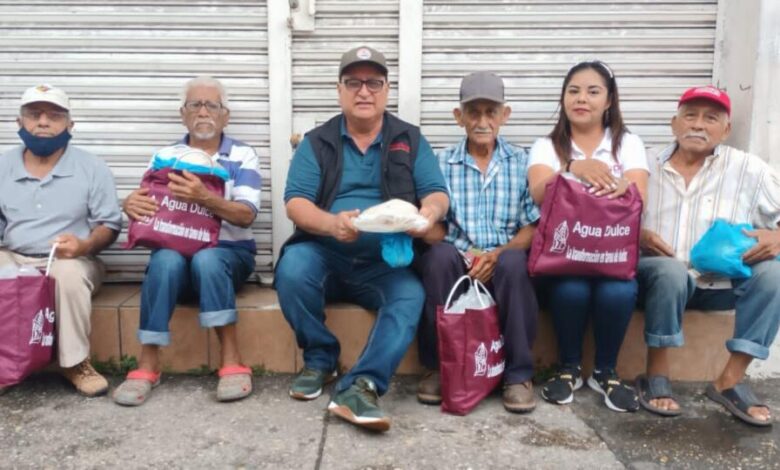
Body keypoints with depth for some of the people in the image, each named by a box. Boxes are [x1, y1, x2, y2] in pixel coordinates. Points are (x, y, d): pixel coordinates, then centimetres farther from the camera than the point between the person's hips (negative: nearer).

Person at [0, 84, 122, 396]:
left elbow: (109, 224, -2)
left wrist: (84, 246, -23)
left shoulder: (91, 168, 0)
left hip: (71, 261, -3)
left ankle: (75, 362, -20)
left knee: (69, 275, -37)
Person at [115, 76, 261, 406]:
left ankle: (232, 362, -28)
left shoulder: (242, 155, 3)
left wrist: (204, 198, -29)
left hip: (229, 253, -1)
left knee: (206, 259, -35)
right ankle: (147, 364, -25)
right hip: (175, 252, 2)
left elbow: (246, 215, -11)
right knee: (165, 260, -33)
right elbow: (146, 202, 2)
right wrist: (132, 203, -23)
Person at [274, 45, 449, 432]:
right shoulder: (316, 142, 7)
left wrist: (430, 212, -26)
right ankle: (320, 357, -6)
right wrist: (331, 223, -28)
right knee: (291, 270, -30)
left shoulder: (410, 140, 11)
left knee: (411, 295, -30)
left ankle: (359, 386, -34)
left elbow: (437, 194, 1)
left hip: (386, 263, 0)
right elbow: (295, 203, -5)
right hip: (324, 255, 0)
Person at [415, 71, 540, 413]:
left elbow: (532, 228, 1)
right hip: (456, 263, 0)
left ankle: (518, 373, -18)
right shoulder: (441, 163, 7)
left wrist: (498, 254, -18)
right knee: (440, 255, -33)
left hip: (504, 264, 0)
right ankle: (437, 366, -16)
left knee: (514, 262, -33)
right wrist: (466, 255, -19)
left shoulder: (522, 162, 8)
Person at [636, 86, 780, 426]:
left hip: (721, 282, 2)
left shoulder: (747, 168, 5)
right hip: (661, 275, -2)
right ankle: (656, 376, -18)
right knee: (670, 271, -35)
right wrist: (637, 235, -17)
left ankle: (730, 381, -15)